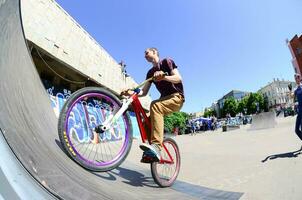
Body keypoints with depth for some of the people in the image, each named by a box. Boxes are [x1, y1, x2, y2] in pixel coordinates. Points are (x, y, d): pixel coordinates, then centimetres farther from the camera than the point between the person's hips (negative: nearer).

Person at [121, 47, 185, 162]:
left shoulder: (166, 62, 0)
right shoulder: (150, 72, 15)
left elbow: (178, 78, -14)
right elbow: (144, 92, 7)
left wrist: (164, 76, -33)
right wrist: (130, 93, -13)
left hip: (176, 97, -6)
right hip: (164, 99, 7)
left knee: (155, 105, -36)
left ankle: (156, 146, -43)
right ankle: (152, 153, 0)